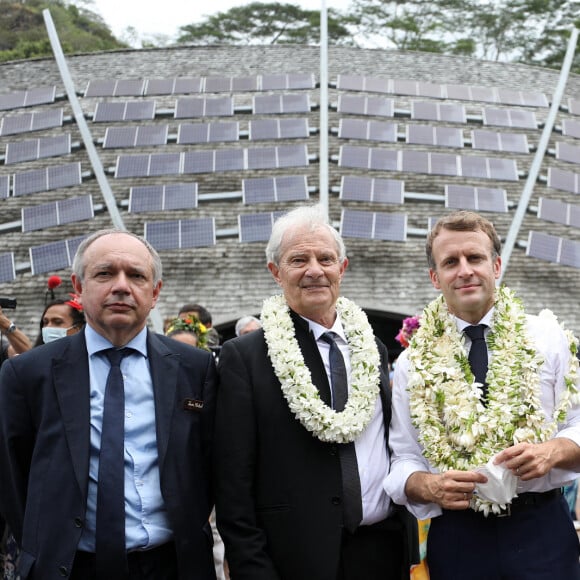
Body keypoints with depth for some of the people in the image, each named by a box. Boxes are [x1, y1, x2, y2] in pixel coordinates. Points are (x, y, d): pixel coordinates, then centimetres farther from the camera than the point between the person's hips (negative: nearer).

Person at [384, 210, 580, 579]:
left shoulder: (549, 339, 3)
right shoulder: (415, 362, 3)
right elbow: (403, 461, 3)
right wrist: (430, 486, -17)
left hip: (542, 532, 0)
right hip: (456, 538, 1)